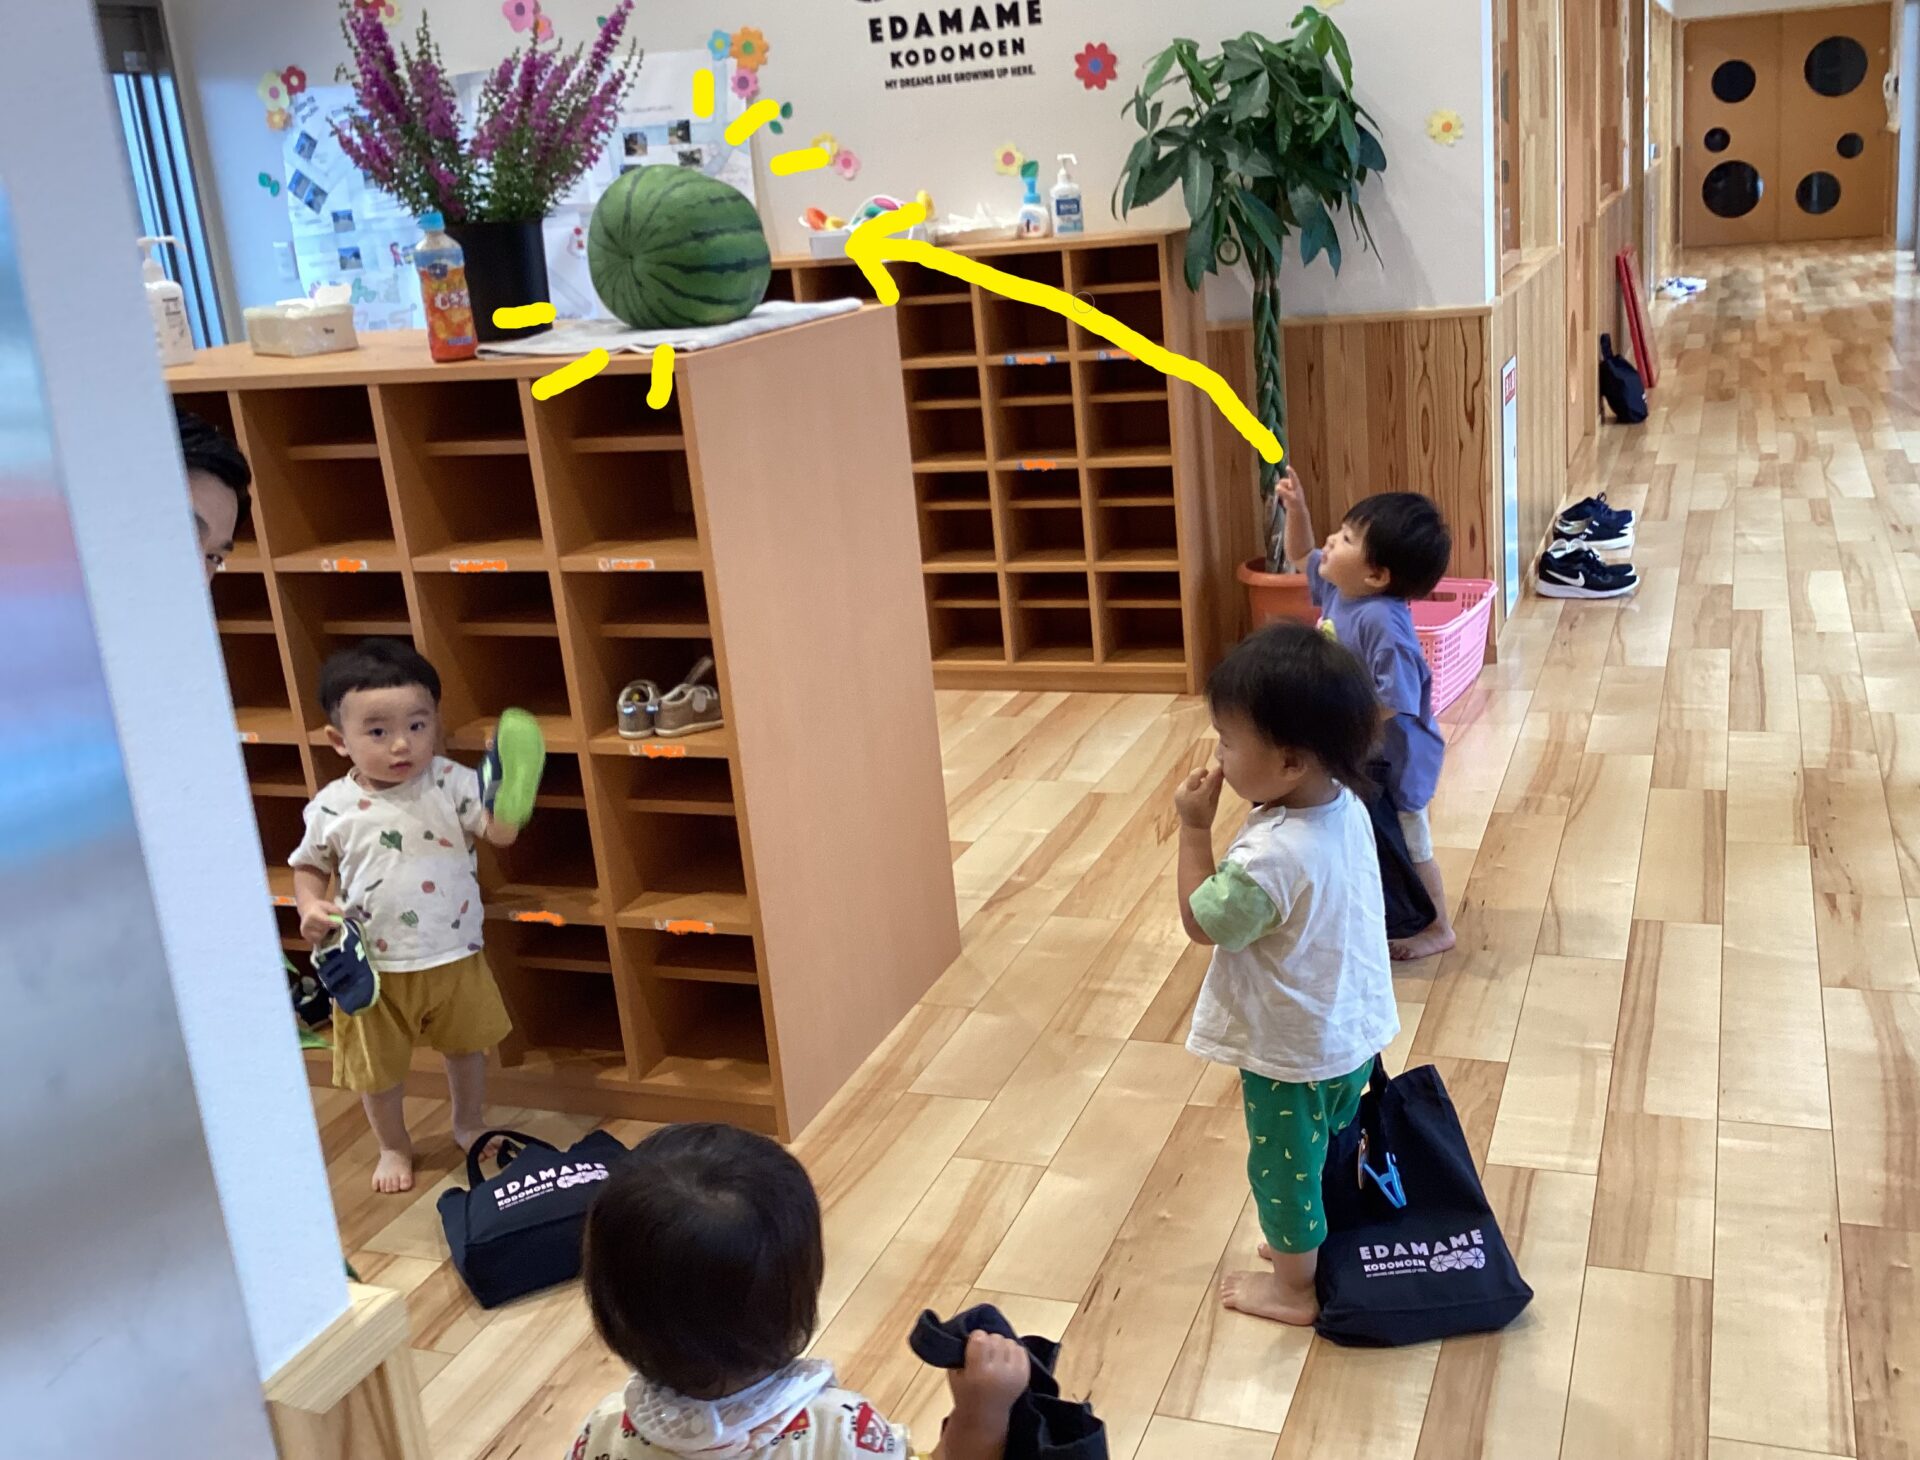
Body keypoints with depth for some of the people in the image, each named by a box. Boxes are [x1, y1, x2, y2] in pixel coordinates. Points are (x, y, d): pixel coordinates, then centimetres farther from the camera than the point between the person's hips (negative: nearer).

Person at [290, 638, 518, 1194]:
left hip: (456, 956, 1)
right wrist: (310, 907, -14)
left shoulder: (451, 783, -12)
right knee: (379, 1069, 16)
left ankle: (469, 1123, 49)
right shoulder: (332, 809, -11)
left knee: (467, 1045, 23)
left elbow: (502, 831, -20)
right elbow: (310, 866, 5)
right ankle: (394, 1146, 43)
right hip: (373, 968, -1)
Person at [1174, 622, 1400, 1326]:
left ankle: (1295, 1287, 37)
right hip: (1353, 1031, 8)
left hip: (1292, 1053, -8)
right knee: (1330, 1151, 29)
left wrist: (1195, 828, -17)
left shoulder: (1269, 859, -38)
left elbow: (1203, 920, -19)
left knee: (1284, 1167, 17)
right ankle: (1309, 1240, 52)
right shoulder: (1346, 805, -10)